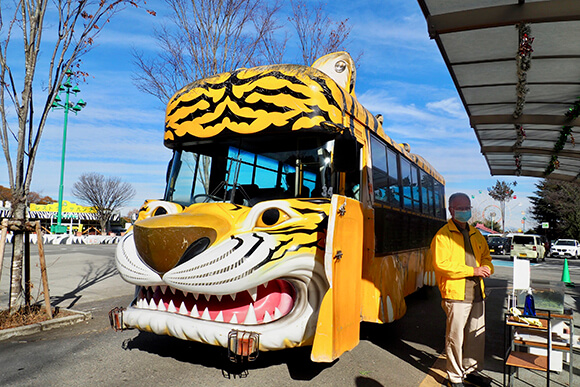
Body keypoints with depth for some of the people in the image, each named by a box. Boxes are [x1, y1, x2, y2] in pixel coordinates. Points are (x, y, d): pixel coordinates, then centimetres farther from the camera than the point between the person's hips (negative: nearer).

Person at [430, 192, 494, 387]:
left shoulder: (476, 234, 16)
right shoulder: (443, 236, -8)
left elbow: (486, 256, 24)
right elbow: (441, 264, -17)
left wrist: (486, 268, 0)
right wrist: (472, 271, -17)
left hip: (477, 293, 7)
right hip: (455, 294, -7)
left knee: (477, 335, 16)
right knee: (455, 337, 0)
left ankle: (470, 370, 35)